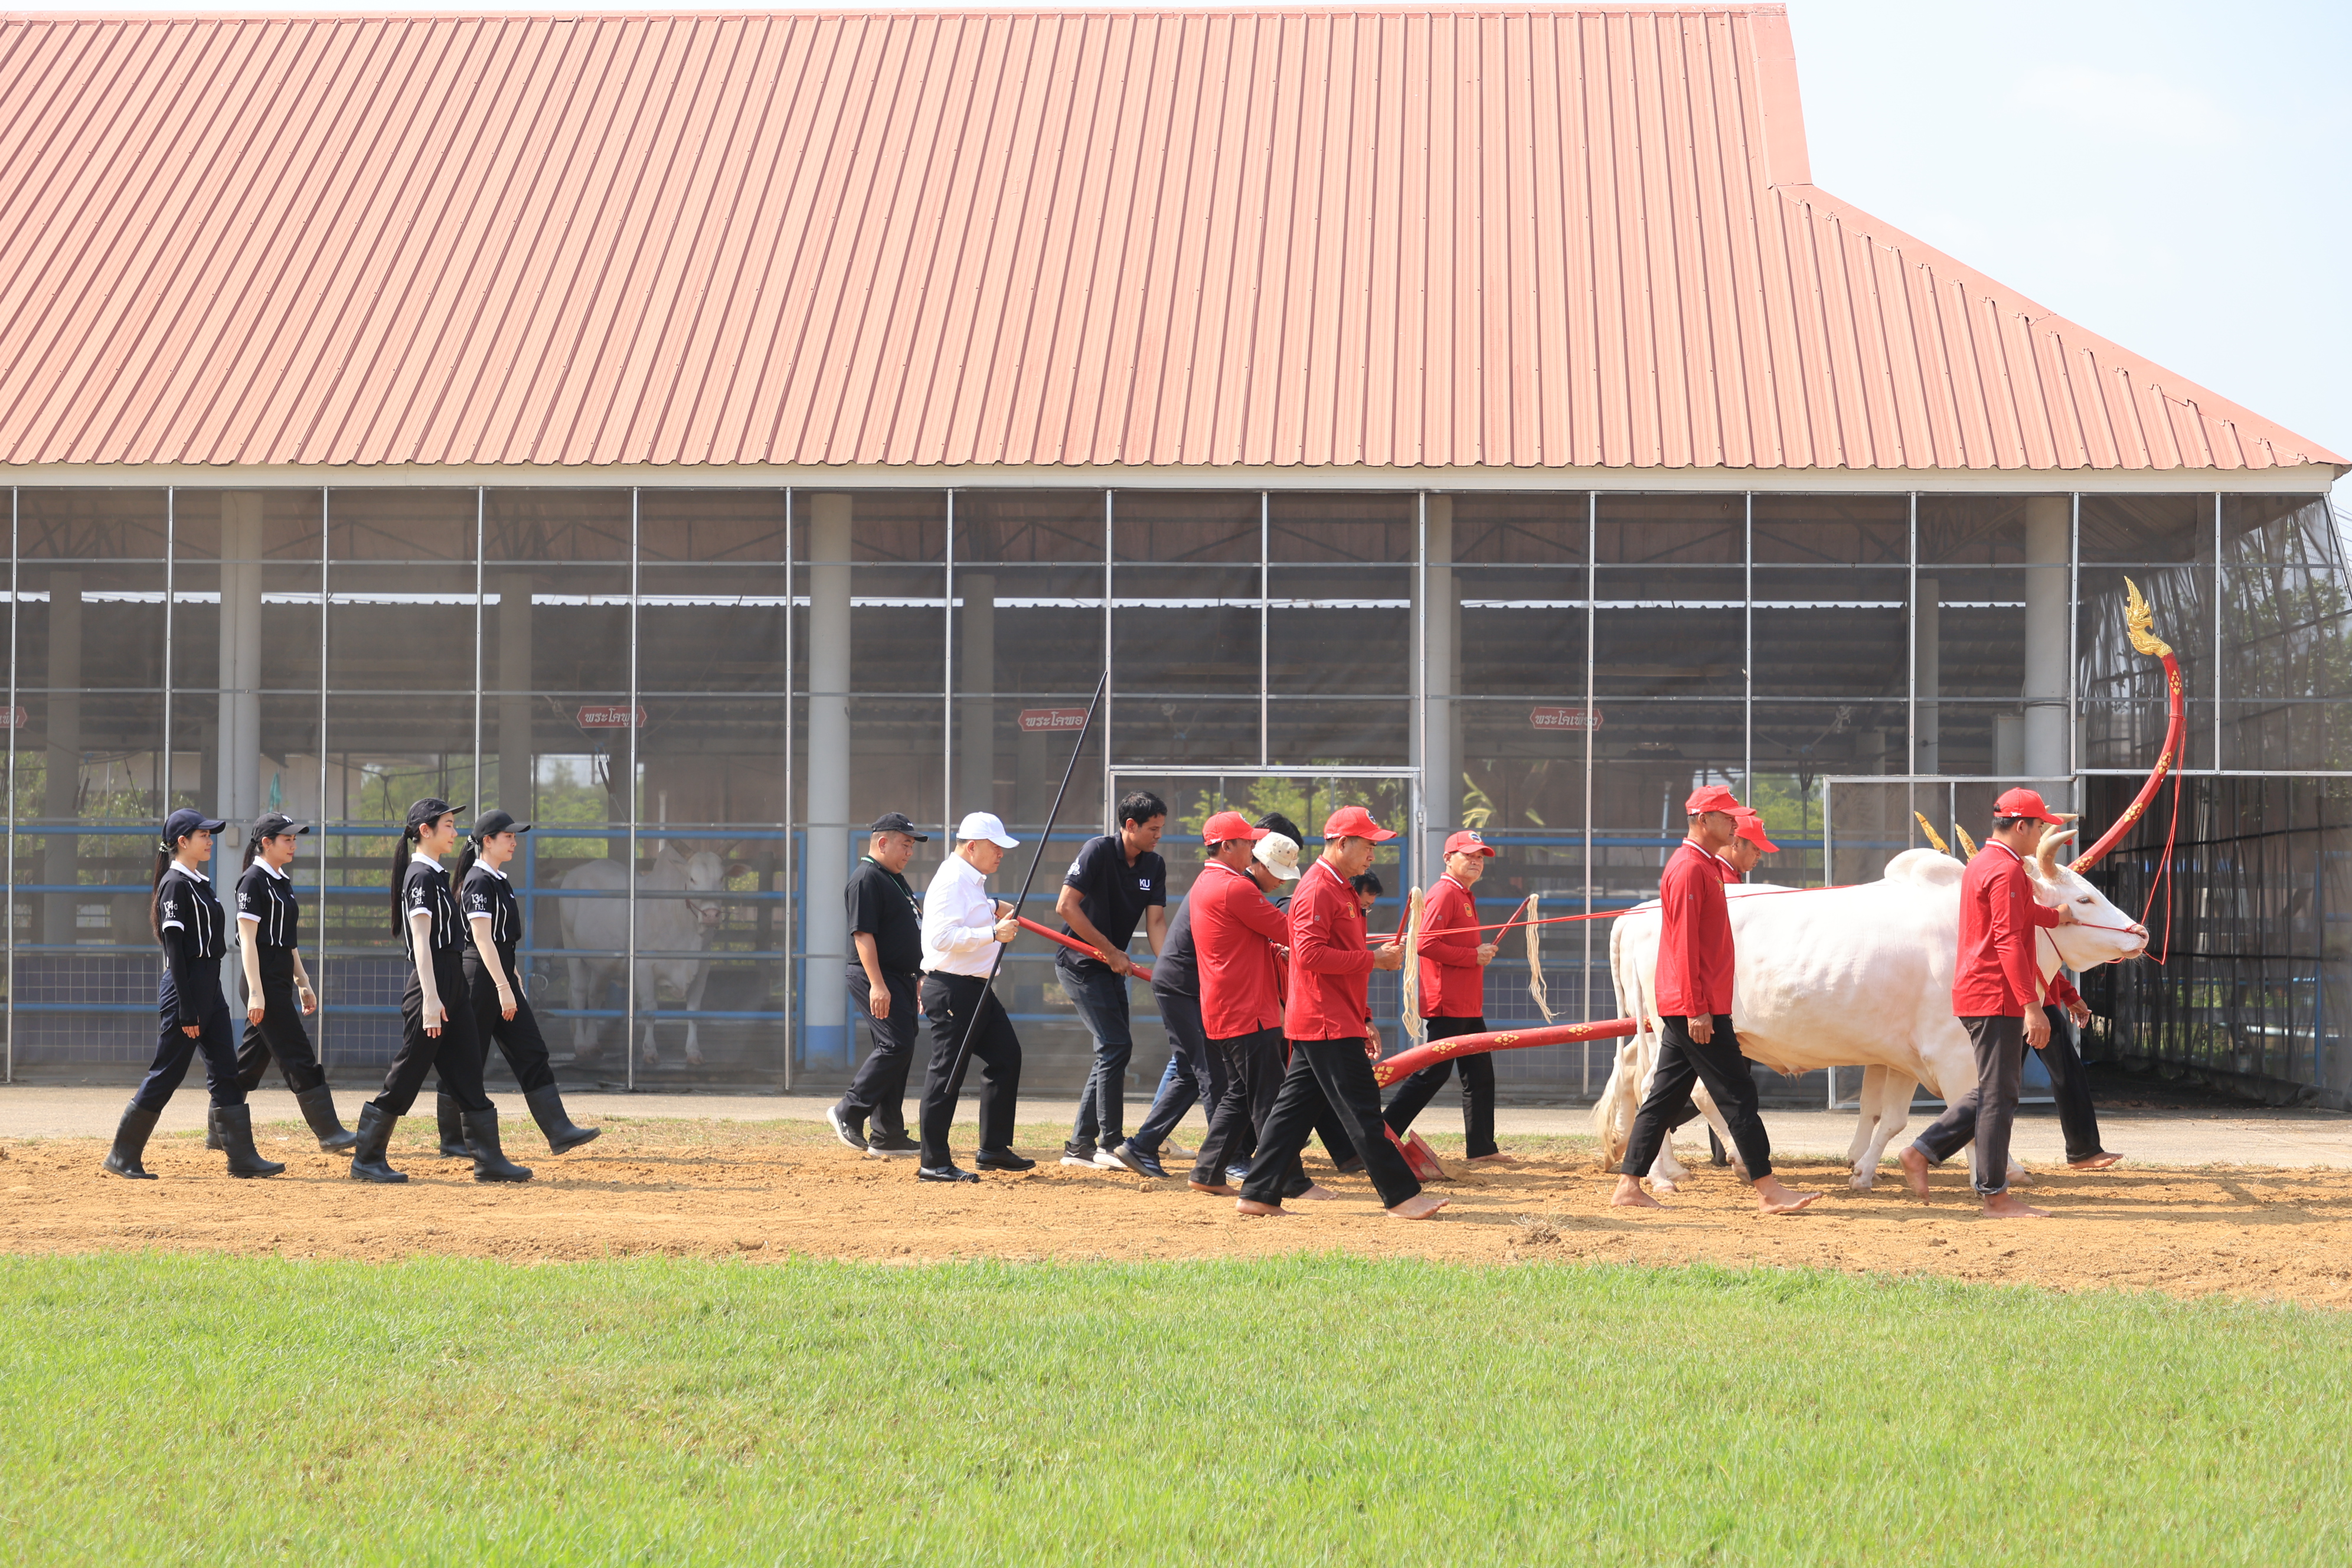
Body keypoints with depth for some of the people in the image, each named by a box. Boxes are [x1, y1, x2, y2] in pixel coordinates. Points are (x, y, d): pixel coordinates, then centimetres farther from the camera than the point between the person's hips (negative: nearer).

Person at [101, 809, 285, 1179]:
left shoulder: (199, 882, 16)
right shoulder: (175, 884, -13)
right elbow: (174, 950, -17)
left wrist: (205, 1003, 19)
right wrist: (186, 1010, -20)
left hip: (210, 988, 9)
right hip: (185, 988, -9)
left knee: (226, 1072, 4)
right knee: (167, 1073, -4)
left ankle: (242, 1156, 3)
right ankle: (122, 1156, 4)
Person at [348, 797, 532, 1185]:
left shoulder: (436, 875, 16)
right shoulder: (421, 876, -13)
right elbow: (421, 943, -20)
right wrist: (430, 1000, -25)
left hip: (452, 985, 10)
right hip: (432, 984, -10)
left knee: (468, 1076, 7)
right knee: (406, 1076, -4)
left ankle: (490, 1161, 7)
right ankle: (366, 1160, 4)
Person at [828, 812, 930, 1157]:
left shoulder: (896, 879, 20)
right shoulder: (867, 879, -12)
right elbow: (863, 934, -20)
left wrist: (918, 979, 25)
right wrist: (877, 985, -26)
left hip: (902, 979, 10)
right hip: (876, 977, -10)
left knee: (899, 1051, 7)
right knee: (895, 1044, -18)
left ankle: (888, 1136, 10)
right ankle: (848, 1113, -11)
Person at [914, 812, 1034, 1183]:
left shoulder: (972, 881, 16)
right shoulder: (952, 881, -16)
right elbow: (944, 936, -27)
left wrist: (993, 908, 19)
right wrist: (994, 933, -31)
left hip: (976, 989, 11)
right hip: (952, 989, -11)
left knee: (1006, 1055, 14)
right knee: (948, 1071, -8)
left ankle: (994, 1149, 20)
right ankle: (933, 1162, -4)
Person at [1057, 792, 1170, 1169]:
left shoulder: (1154, 866, 4)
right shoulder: (1098, 851, -17)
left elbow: (1156, 921, -1)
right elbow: (1066, 906, -21)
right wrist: (1111, 951, -18)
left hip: (1113, 966, 8)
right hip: (1079, 964, -8)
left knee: (1112, 1053, 8)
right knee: (1116, 1045, -14)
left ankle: (1080, 1145, 15)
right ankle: (1111, 1144, -10)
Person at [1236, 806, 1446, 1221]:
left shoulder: (1339, 889, 20)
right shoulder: (1317, 890, -13)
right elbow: (1310, 954, -23)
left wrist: (1363, 1019, 23)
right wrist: (1374, 959, -19)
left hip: (1340, 1022, 10)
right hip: (1327, 1026, -10)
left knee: (1294, 1108, 9)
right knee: (1362, 1107, -8)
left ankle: (1258, 1195, 11)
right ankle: (1401, 1195, -7)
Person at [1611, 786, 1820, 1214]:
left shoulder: (1707, 866, 19)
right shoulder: (1689, 868, -13)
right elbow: (1684, 942, -18)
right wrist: (1697, 1009, -21)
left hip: (1698, 1004, 10)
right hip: (1694, 1003, -10)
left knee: (1666, 1096, 9)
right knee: (1737, 1093, -9)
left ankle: (1629, 1186, 10)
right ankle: (1768, 1191, -8)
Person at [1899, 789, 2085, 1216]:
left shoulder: (1981, 864, 17)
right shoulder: (2007, 871, -15)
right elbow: (2009, 941, -23)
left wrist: (2055, 916, 54)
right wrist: (2032, 1005, -25)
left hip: (1975, 995, 10)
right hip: (1997, 998, -10)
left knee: (1992, 1091, 16)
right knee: (1999, 1096, -5)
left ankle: (1922, 1153, 14)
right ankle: (1996, 1197, -2)